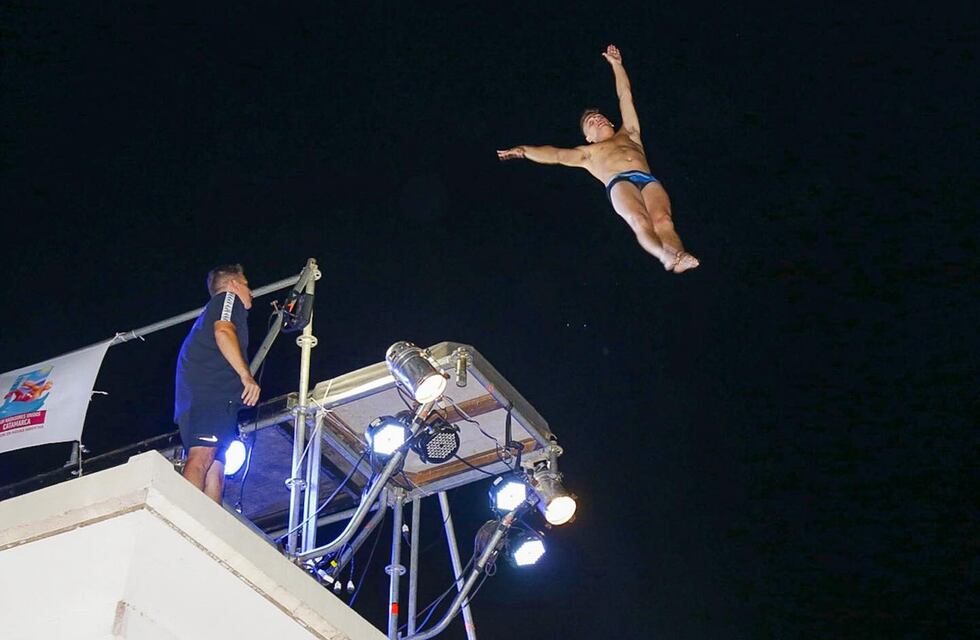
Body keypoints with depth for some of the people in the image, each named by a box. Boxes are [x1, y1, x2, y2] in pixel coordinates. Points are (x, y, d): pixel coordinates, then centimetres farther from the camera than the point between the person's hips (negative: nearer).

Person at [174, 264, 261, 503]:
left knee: (215, 469, -5)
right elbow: (223, 332, -9)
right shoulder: (229, 298, 13)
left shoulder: (213, 309, 38)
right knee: (203, 456, -25)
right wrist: (246, 375, -15)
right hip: (210, 389, -9)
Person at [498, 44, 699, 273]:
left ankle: (678, 256, -58)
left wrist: (616, 64, 52)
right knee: (640, 221, -35)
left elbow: (625, 96, 47)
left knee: (662, 219, -31)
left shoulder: (629, 135, 41)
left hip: (648, 180, 2)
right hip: (619, 183, -2)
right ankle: (666, 256, -61)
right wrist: (524, 151, 10)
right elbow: (556, 155, 22)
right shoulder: (588, 153, 35)